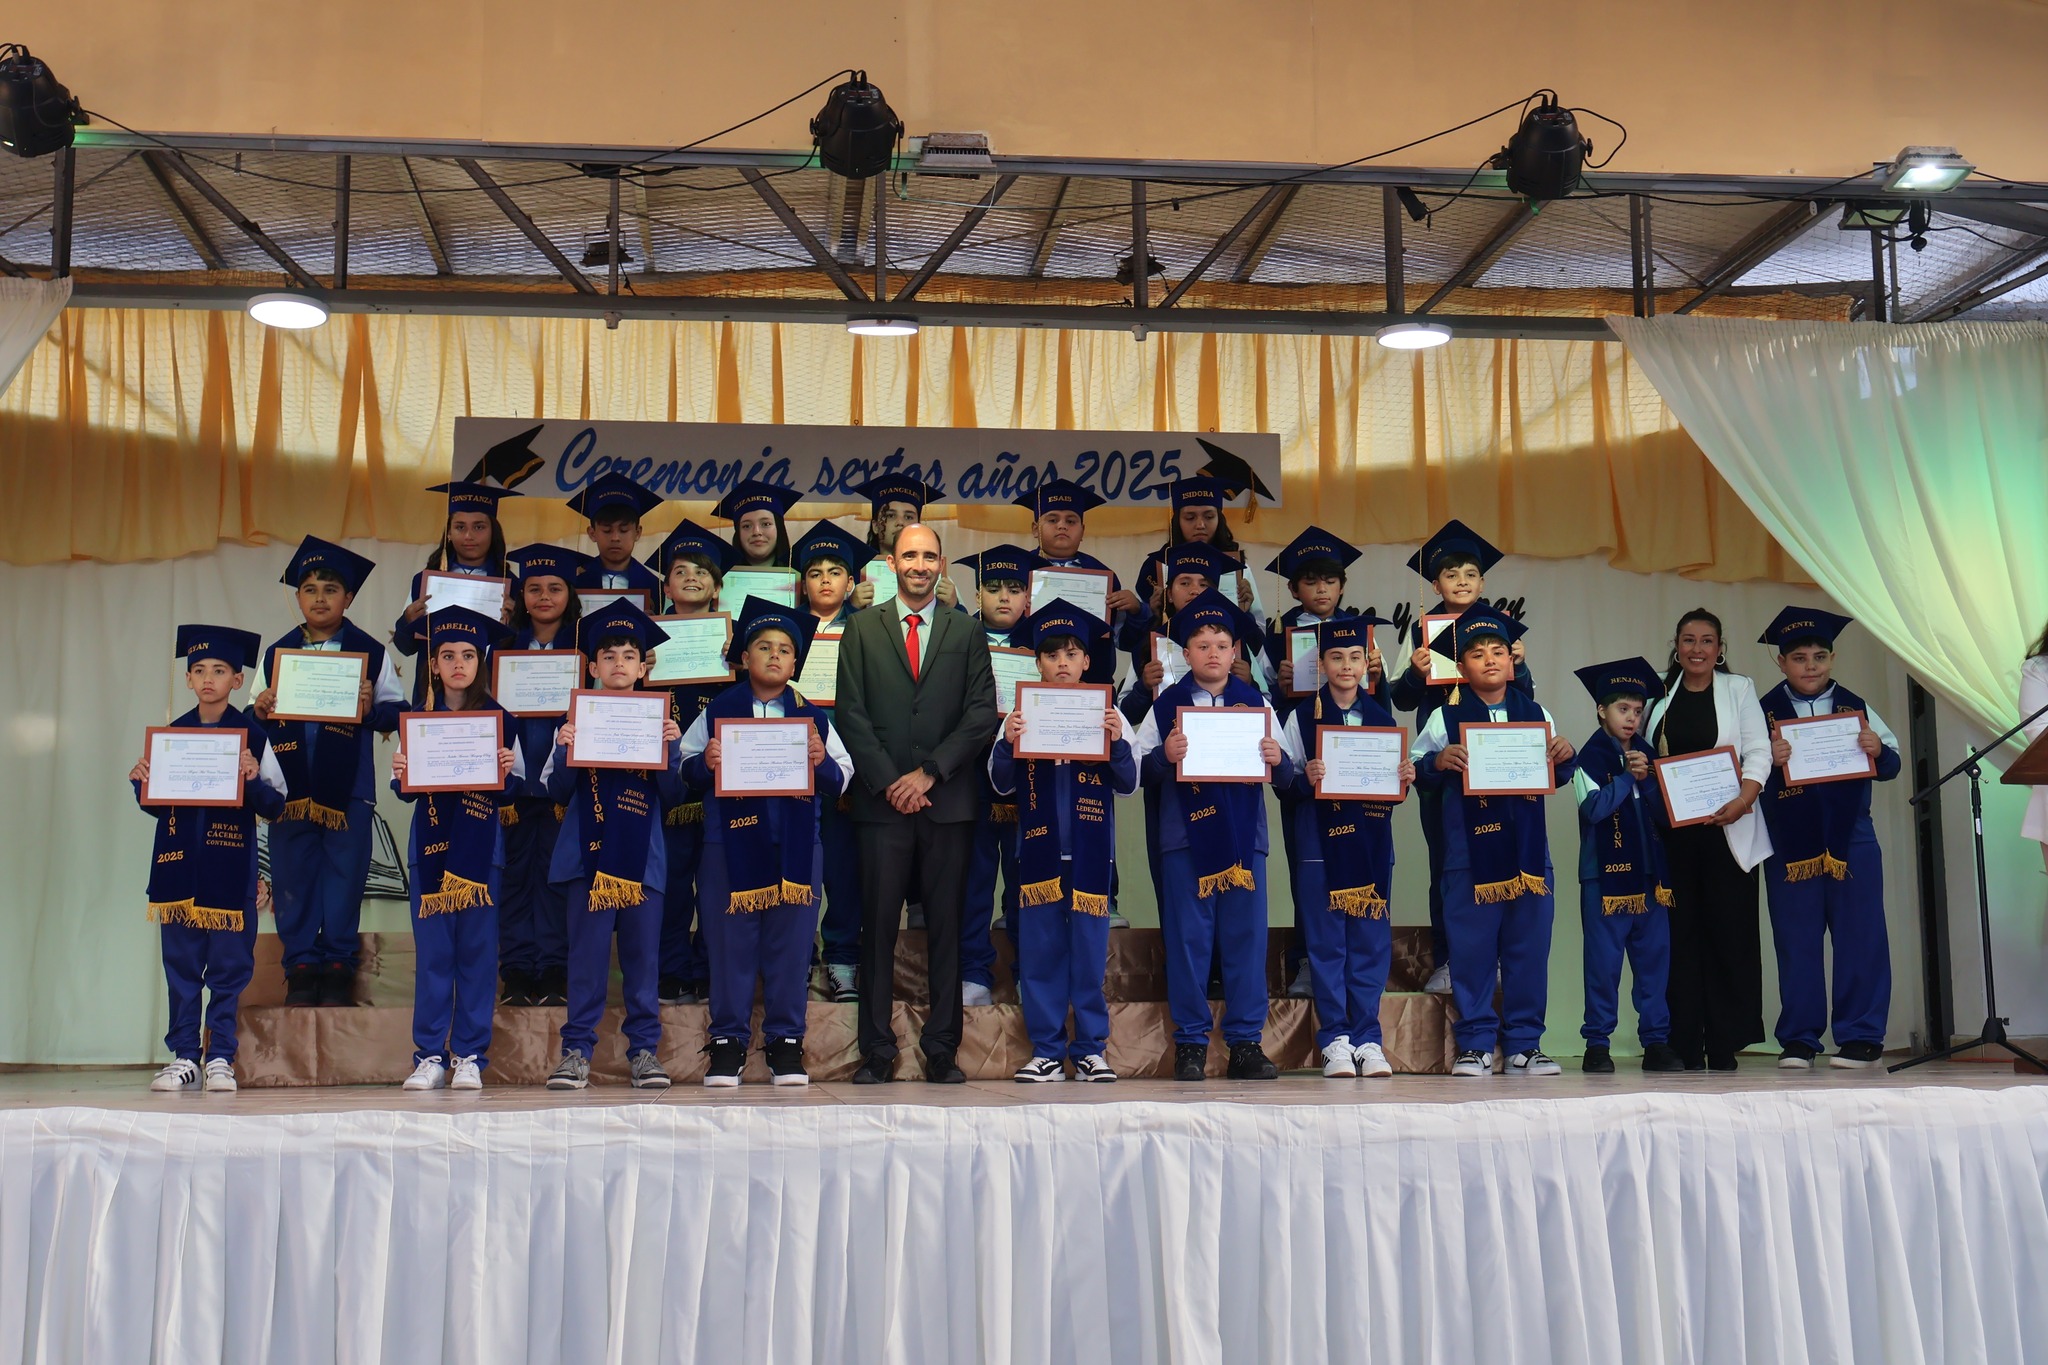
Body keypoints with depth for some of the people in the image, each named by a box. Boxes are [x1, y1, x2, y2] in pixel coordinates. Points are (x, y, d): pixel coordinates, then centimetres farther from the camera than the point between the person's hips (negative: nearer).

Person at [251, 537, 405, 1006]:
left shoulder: (371, 653, 5)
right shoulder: (276, 654, 13)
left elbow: (397, 712, 3)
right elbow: (256, 717, 15)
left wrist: (371, 707, -16)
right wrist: (260, 710, -7)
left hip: (348, 786, -2)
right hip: (291, 782, 2)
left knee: (344, 874, 0)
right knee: (292, 875, 4)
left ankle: (338, 964, 10)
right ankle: (301, 965, 13)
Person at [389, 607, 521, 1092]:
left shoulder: (498, 719, 5)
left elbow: (514, 787, 4)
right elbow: (407, 792, 8)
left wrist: (507, 772, -16)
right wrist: (400, 775, -13)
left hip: (481, 846, -1)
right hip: (430, 843, 1)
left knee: (477, 949, 1)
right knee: (432, 951, 2)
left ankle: (470, 1057, 8)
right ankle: (429, 1057, 9)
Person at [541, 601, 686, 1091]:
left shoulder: (657, 720, 10)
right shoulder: (576, 720, 8)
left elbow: (671, 795, 5)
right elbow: (557, 792, 4)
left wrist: (673, 747, -9)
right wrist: (563, 750, -11)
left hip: (643, 853, 1)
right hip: (589, 852, -1)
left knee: (643, 955, 3)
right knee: (587, 954, -2)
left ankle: (644, 1049, 10)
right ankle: (576, 1050, 6)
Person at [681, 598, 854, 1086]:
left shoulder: (812, 716, 12)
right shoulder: (717, 711, 8)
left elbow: (840, 782, 10)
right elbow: (688, 767, 9)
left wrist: (822, 762, -9)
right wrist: (705, 764, -12)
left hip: (795, 846, 1)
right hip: (731, 844, -1)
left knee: (791, 944, 3)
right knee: (730, 943, 2)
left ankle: (785, 1042, 13)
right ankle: (728, 1041, 12)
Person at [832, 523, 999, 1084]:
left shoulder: (967, 633, 11)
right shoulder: (862, 628, 10)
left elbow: (982, 715, 2)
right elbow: (850, 713, 3)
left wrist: (930, 773, -7)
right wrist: (889, 781, -7)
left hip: (948, 800, 1)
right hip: (882, 801, 0)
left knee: (946, 928, 3)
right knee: (878, 927, 0)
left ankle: (942, 1049, 11)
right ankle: (877, 1051, 7)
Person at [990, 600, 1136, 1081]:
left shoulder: (1106, 714, 5)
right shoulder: (1022, 714, 6)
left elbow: (1127, 784, 2)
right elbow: (1002, 785, 4)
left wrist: (1116, 742, -15)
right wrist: (1007, 743, -14)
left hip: (1090, 849, -1)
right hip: (1038, 846, 1)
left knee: (1089, 951, 3)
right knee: (1039, 952, 4)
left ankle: (1091, 1050, 14)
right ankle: (1047, 1052, 12)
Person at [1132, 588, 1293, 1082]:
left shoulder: (1256, 703, 11)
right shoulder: (1167, 704, 7)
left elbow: (1285, 777, 12)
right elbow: (1140, 772, 3)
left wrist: (1278, 760, -10)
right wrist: (1164, 756, -16)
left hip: (1244, 837, 1)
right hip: (1185, 838, -1)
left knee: (1246, 939, 3)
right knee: (1187, 940, 2)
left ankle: (1246, 1041, 11)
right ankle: (1190, 1043, 10)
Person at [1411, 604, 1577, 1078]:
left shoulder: (1536, 714, 13)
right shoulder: (1446, 717, 4)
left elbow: (1557, 777, 20)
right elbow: (1416, 771, 2)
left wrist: (1565, 756, -1)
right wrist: (1438, 761, -17)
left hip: (1527, 845, 3)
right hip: (1469, 848, -3)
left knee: (1529, 945, 6)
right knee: (1472, 946, 0)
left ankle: (1524, 1043, 15)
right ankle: (1475, 1043, 10)